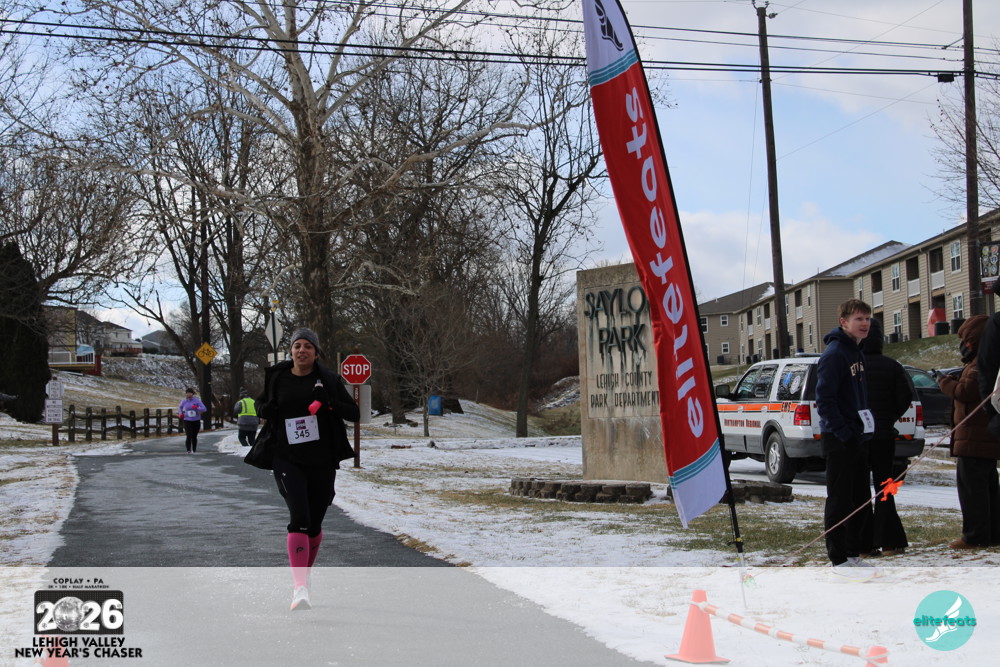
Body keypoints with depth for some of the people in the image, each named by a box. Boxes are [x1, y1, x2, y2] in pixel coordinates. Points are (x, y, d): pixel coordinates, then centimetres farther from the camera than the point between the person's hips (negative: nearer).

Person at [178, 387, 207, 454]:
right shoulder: (184, 401, 0)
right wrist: (180, 413, 3)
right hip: (187, 420, 0)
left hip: (196, 421, 0)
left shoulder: (197, 400, -7)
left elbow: (204, 409, -12)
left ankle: (194, 450, 22)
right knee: (189, 436, -15)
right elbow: (180, 407, 22)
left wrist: (197, 408, -29)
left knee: (194, 437, 8)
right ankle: (188, 450, -9)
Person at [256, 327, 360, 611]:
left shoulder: (328, 380, 2)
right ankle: (300, 589, -23)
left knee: (314, 523, 10)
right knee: (299, 519, -18)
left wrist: (331, 403, -18)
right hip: (288, 461, -1)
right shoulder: (277, 377, 6)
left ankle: (306, 573, 37)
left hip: (322, 462, 1)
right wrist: (265, 409, -2)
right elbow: (261, 404, 22)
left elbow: (354, 413, 1)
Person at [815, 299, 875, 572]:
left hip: (858, 438, 9)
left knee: (859, 498, 14)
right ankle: (839, 559, 1)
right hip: (839, 440, -9)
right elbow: (824, 399, -19)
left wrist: (862, 430, 11)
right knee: (840, 500, -4)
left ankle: (853, 553, 23)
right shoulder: (834, 354, -15)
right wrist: (843, 432, -20)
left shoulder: (857, 352, 15)